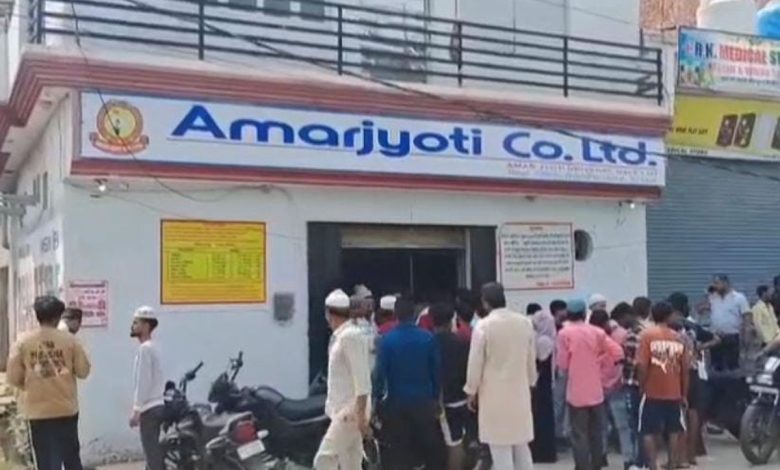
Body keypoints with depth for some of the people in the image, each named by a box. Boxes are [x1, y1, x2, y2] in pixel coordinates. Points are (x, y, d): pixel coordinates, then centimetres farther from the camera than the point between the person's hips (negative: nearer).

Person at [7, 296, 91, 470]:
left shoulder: (23, 341, -3)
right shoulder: (69, 339, -4)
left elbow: (13, 378, -2)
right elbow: (83, 371, -1)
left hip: (38, 410, 0)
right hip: (66, 408, 0)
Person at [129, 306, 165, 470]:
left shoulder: (145, 348, -14)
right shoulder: (152, 347, 16)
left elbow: (143, 382, -18)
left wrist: (136, 410, -17)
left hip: (148, 409, -10)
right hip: (156, 406, 10)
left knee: (153, 456, -7)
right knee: (154, 455, 13)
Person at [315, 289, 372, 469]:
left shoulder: (351, 335, -14)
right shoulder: (339, 336, 16)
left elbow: (361, 378, -20)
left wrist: (360, 414, -23)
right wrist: (332, 407, 21)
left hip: (351, 412, -9)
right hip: (343, 411, 9)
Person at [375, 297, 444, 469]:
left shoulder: (387, 340, -10)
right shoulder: (428, 338, -7)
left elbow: (381, 371, -10)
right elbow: (436, 370, -3)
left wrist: (378, 396, 1)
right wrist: (436, 396, 7)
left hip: (396, 402, 0)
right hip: (423, 400, 1)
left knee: (400, 449, 9)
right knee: (430, 448, 12)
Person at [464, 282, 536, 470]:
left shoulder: (483, 326, -14)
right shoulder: (525, 323, -1)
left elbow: (475, 363, -9)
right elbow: (531, 359, 8)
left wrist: (471, 391, 3)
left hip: (494, 394, -5)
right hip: (520, 392, 5)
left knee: (500, 448, 2)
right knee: (521, 446, 16)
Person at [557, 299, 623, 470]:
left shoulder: (564, 333, -9)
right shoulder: (597, 332, 1)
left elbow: (562, 363, -7)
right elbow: (617, 352, -2)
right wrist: (598, 361, 7)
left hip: (576, 393, -3)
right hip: (596, 391, 3)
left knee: (579, 434, 2)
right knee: (596, 433, 14)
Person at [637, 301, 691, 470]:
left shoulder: (647, 335, -7)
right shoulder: (678, 338, 3)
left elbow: (642, 366, -14)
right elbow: (685, 368, 4)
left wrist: (642, 388, -1)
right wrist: (684, 394, 12)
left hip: (652, 393, -3)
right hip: (674, 393, 3)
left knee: (649, 432, 4)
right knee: (674, 432, 12)